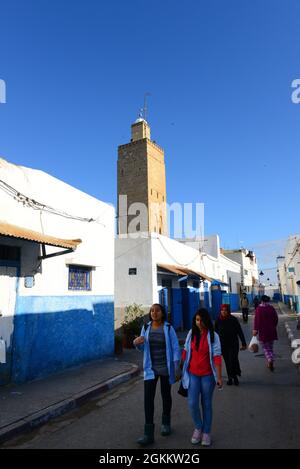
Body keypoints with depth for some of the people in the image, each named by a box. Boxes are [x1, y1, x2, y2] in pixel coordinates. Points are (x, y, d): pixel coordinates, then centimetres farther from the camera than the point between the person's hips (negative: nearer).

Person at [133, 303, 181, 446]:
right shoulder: (146, 327, -3)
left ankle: (166, 423, 40)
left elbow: (175, 348, -10)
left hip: (166, 368, -2)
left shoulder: (168, 328, -11)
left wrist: (177, 369, -13)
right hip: (150, 368, 2)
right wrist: (136, 343, -16)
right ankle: (148, 434, 6)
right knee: (148, 398, -4)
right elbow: (142, 348, 6)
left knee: (166, 396, 16)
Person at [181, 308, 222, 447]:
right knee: (192, 403, -2)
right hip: (192, 374, 2)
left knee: (207, 404, 11)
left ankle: (206, 432, 30)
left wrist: (219, 377, -12)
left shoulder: (213, 335, -10)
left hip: (207, 375, -2)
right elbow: (185, 352, 7)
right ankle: (198, 428, 25)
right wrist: (180, 369, 11)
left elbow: (216, 356, -11)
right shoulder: (191, 333, -1)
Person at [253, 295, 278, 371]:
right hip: (272, 331, 4)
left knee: (266, 348, 7)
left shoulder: (259, 308, -11)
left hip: (263, 331, -4)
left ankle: (270, 360, -16)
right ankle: (271, 364, 17)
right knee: (270, 348, 16)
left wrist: (255, 329, -13)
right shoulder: (272, 308, 1)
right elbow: (276, 318, 8)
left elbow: (257, 319, -16)